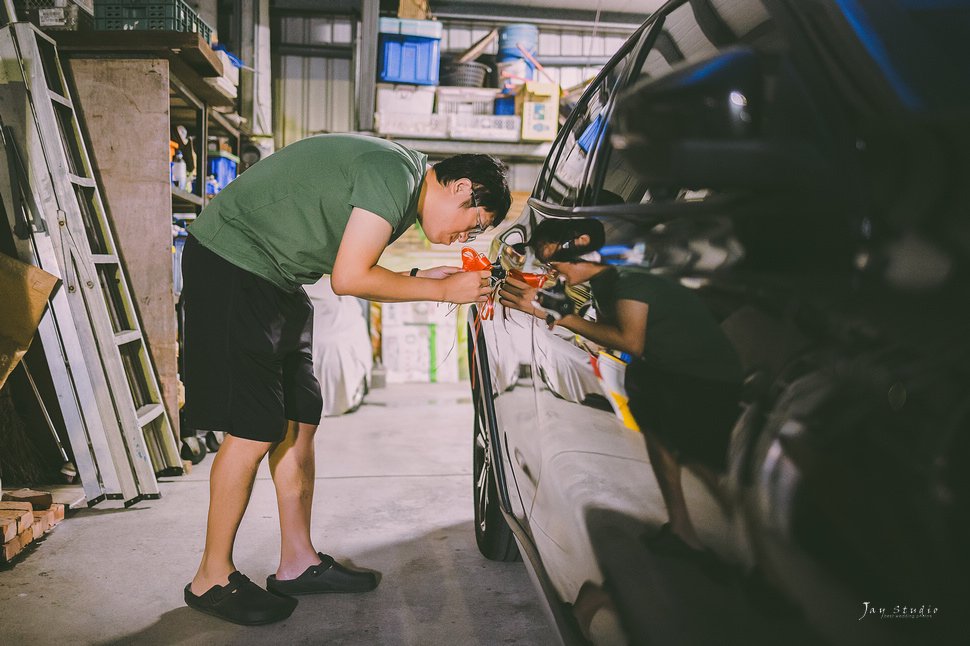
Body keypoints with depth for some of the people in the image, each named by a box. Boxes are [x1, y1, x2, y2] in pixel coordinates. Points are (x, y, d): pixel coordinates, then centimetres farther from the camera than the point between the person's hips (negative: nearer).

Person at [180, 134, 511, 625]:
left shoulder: (402, 190, 11)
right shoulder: (396, 174, -19)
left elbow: (353, 272, 13)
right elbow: (349, 279, -23)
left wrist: (419, 278, 3)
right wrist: (441, 290, -14)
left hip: (274, 279, 10)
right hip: (231, 264, -10)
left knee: (300, 421, 8)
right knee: (254, 431, -8)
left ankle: (298, 563, 19)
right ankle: (212, 579, 8)